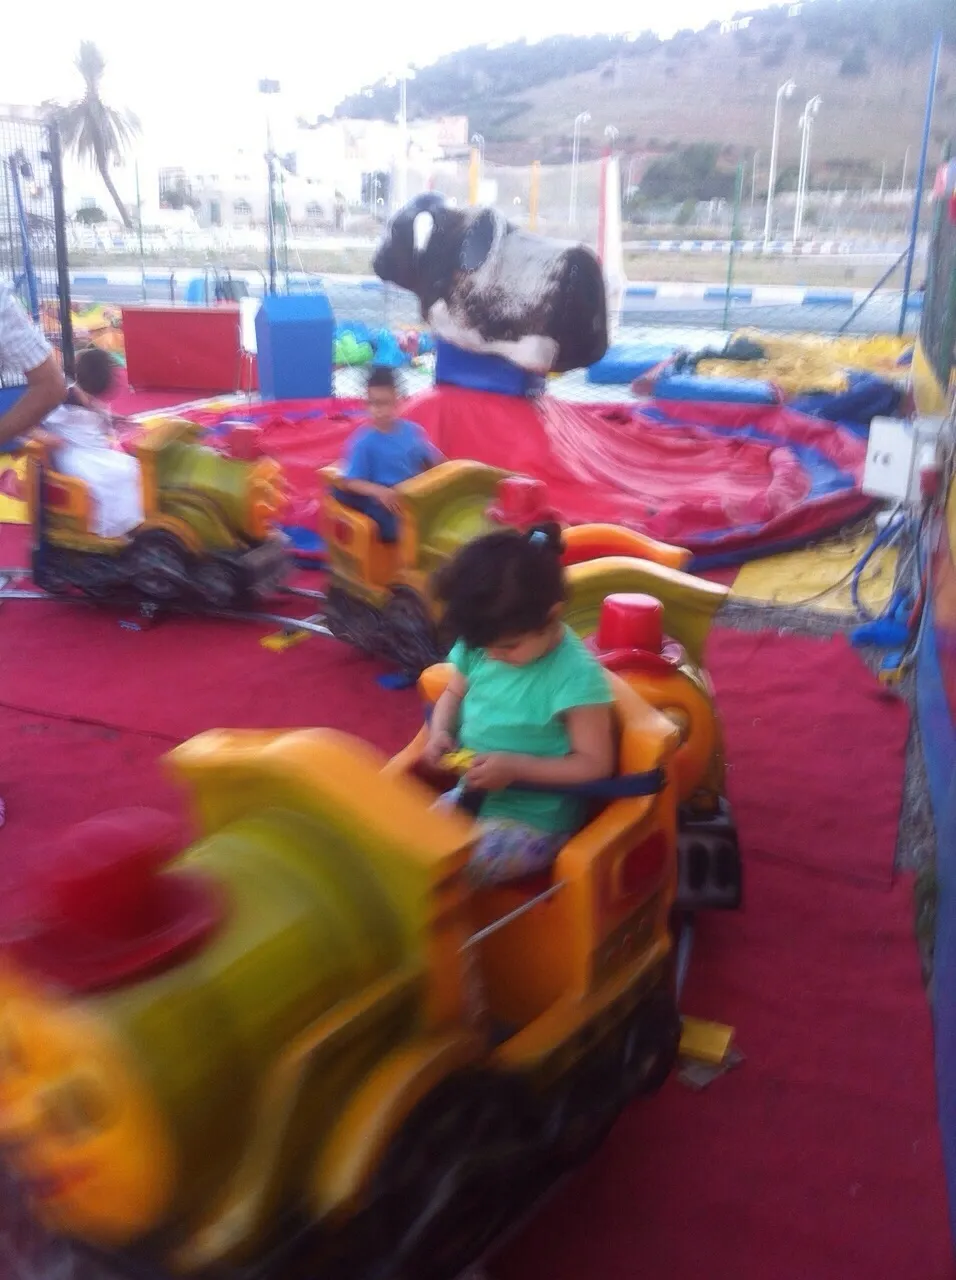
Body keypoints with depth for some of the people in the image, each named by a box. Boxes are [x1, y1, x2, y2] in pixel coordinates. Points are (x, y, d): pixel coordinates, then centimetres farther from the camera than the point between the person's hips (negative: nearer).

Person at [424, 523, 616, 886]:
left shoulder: (575, 675, -22)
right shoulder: (477, 647, -4)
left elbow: (595, 764, -17)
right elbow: (453, 695, 14)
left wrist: (516, 767, -25)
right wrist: (440, 733, -7)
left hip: (533, 819, -7)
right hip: (471, 793, 7)